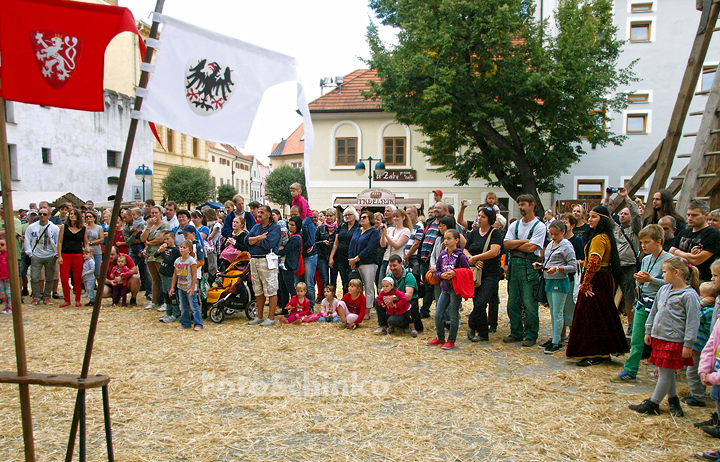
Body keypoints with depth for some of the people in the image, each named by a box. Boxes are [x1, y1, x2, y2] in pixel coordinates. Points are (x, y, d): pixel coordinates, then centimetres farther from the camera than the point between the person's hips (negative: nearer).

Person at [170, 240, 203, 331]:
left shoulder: (191, 260, -13)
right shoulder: (177, 261, 5)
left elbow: (194, 275, -14)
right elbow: (175, 275, 13)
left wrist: (192, 288, -17)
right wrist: (172, 287, 11)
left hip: (190, 288, -6)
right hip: (181, 288, 6)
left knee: (194, 306, -4)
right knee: (183, 307, 13)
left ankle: (198, 324, 3)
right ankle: (185, 323, 24)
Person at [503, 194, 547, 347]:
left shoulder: (539, 226, -2)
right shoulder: (514, 225, 14)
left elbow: (531, 248, -13)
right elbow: (506, 243, 2)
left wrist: (514, 245, -1)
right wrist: (523, 241, -8)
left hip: (529, 266, -5)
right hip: (513, 265, 6)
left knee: (529, 303, -5)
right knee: (513, 302, 9)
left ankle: (531, 335, 7)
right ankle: (516, 333, 21)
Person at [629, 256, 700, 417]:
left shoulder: (689, 295, -13)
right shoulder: (663, 290, 9)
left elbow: (693, 321, -14)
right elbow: (654, 311, 19)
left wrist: (688, 344, -15)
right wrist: (648, 331, 20)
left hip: (674, 340, -8)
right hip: (659, 337, 8)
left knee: (666, 373, 0)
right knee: (667, 372, 17)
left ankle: (653, 404, 8)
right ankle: (673, 399, 31)